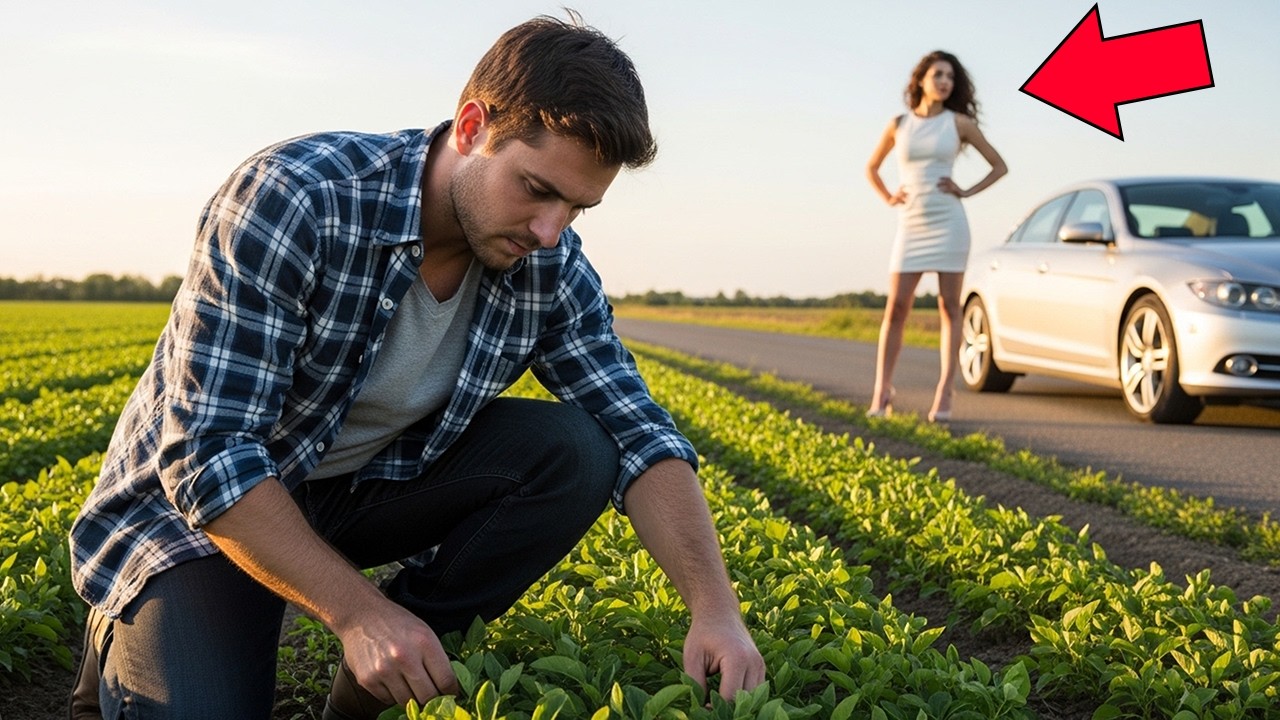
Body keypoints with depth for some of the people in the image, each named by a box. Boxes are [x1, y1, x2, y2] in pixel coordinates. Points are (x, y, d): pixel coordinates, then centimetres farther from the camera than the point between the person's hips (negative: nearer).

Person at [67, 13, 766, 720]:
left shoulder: (550, 269, -12)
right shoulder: (291, 199, -30)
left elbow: (638, 435, -11)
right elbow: (206, 453, -30)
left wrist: (714, 607, -27)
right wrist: (359, 611, -34)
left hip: (360, 489, 5)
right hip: (189, 504, -5)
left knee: (575, 453, -15)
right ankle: (132, 643, 8)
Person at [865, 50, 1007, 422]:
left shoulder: (958, 122, 3)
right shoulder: (899, 124, 8)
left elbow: (999, 166, 9)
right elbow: (871, 168, 22)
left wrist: (967, 192, -1)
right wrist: (888, 198, 8)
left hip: (948, 222, -1)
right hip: (911, 225, 1)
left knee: (949, 307, 0)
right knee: (896, 307, -4)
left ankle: (944, 396, 0)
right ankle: (881, 391, 1)